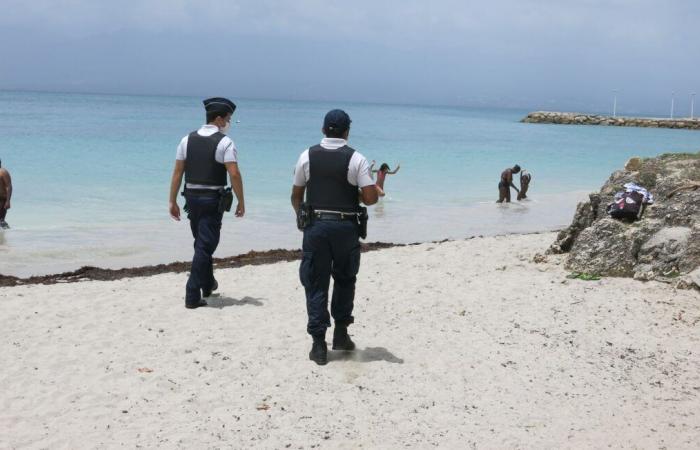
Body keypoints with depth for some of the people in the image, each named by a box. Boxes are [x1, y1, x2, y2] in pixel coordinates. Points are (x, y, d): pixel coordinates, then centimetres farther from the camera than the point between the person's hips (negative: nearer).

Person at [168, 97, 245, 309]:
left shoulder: (188, 139, 5)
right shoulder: (224, 142, -10)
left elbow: (177, 172, 4)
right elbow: (234, 174, -17)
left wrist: (173, 201, 8)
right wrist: (241, 202, -9)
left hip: (192, 198, 6)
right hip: (213, 200, -6)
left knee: (201, 242, 22)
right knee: (205, 246, -1)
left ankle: (207, 284, 38)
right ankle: (192, 295, -3)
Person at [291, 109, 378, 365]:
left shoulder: (307, 156, 0)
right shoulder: (356, 159, -5)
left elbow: (296, 196, 7)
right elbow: (371, 198, -11)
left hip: (315, 226, 1)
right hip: (346, 227, -1)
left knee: (316, 284, 6)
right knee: (344, 280, 20)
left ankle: (319, 345, 5)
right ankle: (340, 334, 22)